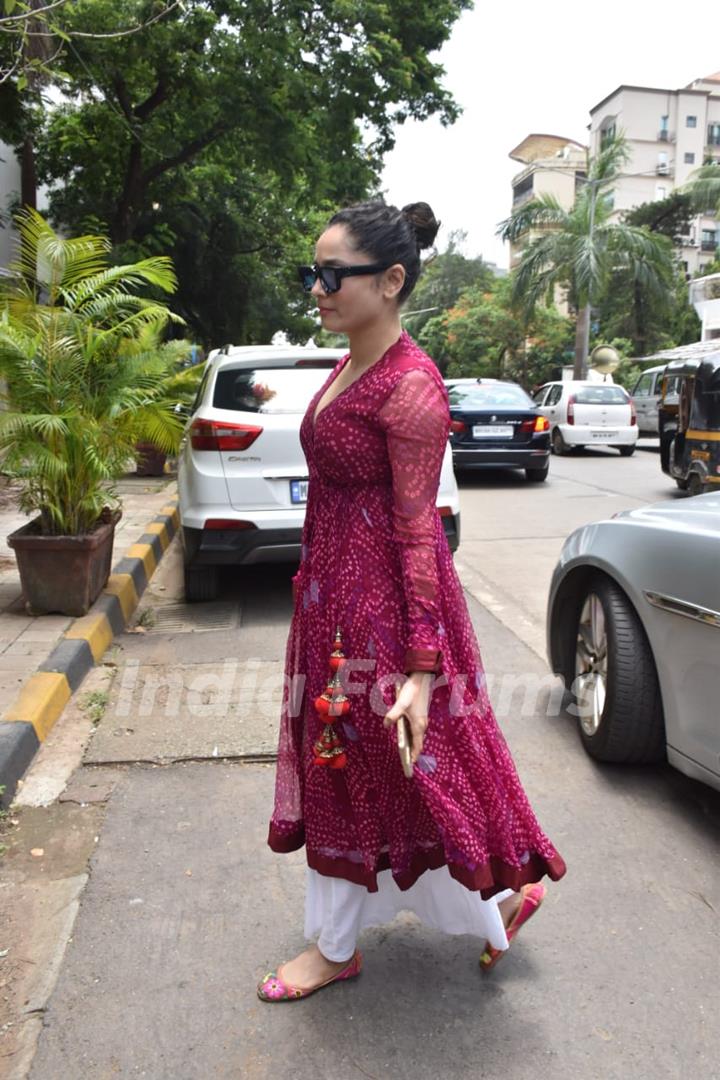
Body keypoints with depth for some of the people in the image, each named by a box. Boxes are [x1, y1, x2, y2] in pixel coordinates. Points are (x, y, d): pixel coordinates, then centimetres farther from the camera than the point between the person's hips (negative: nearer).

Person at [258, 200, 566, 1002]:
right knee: (335, 769, 18)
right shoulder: (348, 370, 9)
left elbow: (417, 532, -20)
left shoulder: (410, 387, -18)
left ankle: (502, 899, 37)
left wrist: (422, 668, -20)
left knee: (408, 774, 8)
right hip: (332, 598, 9)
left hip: (384, 603, -9)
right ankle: (336, 947, 37)